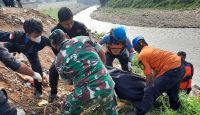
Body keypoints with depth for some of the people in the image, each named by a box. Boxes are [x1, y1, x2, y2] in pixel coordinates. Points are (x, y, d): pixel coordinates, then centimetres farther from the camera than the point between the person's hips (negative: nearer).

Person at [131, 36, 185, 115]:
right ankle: (176, 108, 54)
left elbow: (149, 76, -3)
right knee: (172, 92, 34)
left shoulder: (141, 56, -4)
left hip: (171, 71, -9)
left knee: (150, 92, -7)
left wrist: (147, 88, 13)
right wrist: (153, 84, 33)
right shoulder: (151, 50, 21)